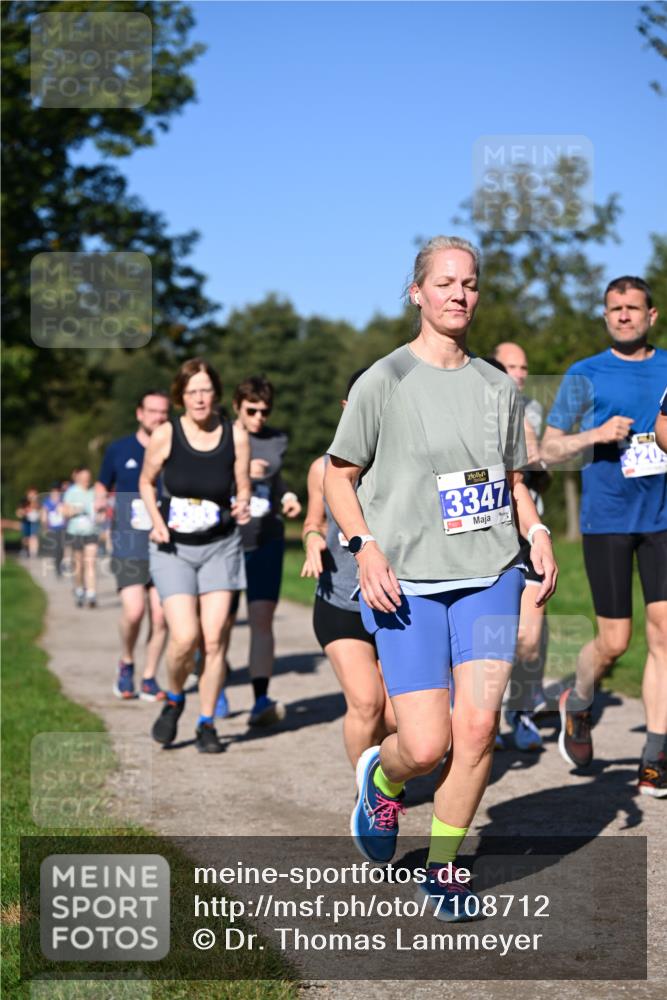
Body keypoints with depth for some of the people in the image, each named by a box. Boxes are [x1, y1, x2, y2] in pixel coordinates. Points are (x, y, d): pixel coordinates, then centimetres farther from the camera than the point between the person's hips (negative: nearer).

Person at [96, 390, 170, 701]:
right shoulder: (118, 450, 4)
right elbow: (102, 486, 16)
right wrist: (101, 501, -6)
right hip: (128, 546, -1)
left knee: (160, 615, -2)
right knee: (134, 611, -16)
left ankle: (149, 679, 13)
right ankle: (126, 663, 11)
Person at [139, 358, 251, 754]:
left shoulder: (236, 435, -6)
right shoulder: (165, 435, -9)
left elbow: (243, 490, 4)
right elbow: (146, 482, 7)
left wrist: (243, 507, -18)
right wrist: (157, 520, -8)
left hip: (221, 546, 1)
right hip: (174, 548, -1)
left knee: (214, 638, -4)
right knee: (185, 637, -13)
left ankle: (207, 724, 11)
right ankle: (174, 699, 18)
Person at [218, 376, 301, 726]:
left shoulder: (278, 439, 7)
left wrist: (288, 495, 5)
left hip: (267, 542, 1)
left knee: (262, 618, -12)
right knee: (223, 622, 9)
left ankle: (261, 700, -16)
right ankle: (217, 690, 32)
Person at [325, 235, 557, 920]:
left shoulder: (498, 387, 10)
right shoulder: (384, 381, -3)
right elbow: (338, 475, 3)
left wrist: (537, 533, 4)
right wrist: (366, 547, -11)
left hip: (490, 578, 4)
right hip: (407, 585, -3)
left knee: (478, 726, -7)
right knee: (426, 746, -8)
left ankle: (444, 865, 15)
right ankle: (380, 779, 30)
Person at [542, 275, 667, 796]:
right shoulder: (585, 375, 3)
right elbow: (548, 449, 4)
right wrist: (596, 436, -13)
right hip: (607, 518, -2)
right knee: (615, 641, -1)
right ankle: (577, 704, 31)